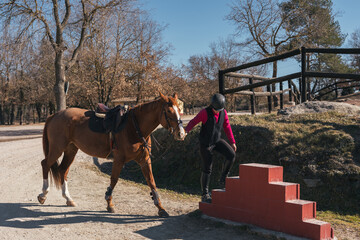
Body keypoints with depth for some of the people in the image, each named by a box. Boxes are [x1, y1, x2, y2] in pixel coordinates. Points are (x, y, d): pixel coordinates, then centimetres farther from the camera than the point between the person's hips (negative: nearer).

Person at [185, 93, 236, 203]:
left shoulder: (223, 112, -4)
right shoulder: (205, 112, -19)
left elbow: (227, 127, 6)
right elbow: (193, 122, -21)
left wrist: (232, 142, 7)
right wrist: (186, 131, -40)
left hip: (217, 140, 5)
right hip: (206, 143, -5)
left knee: (231, 155, -19)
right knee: (207, 169, -1)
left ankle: (223, 178, 2)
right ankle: (205, 195, 13)